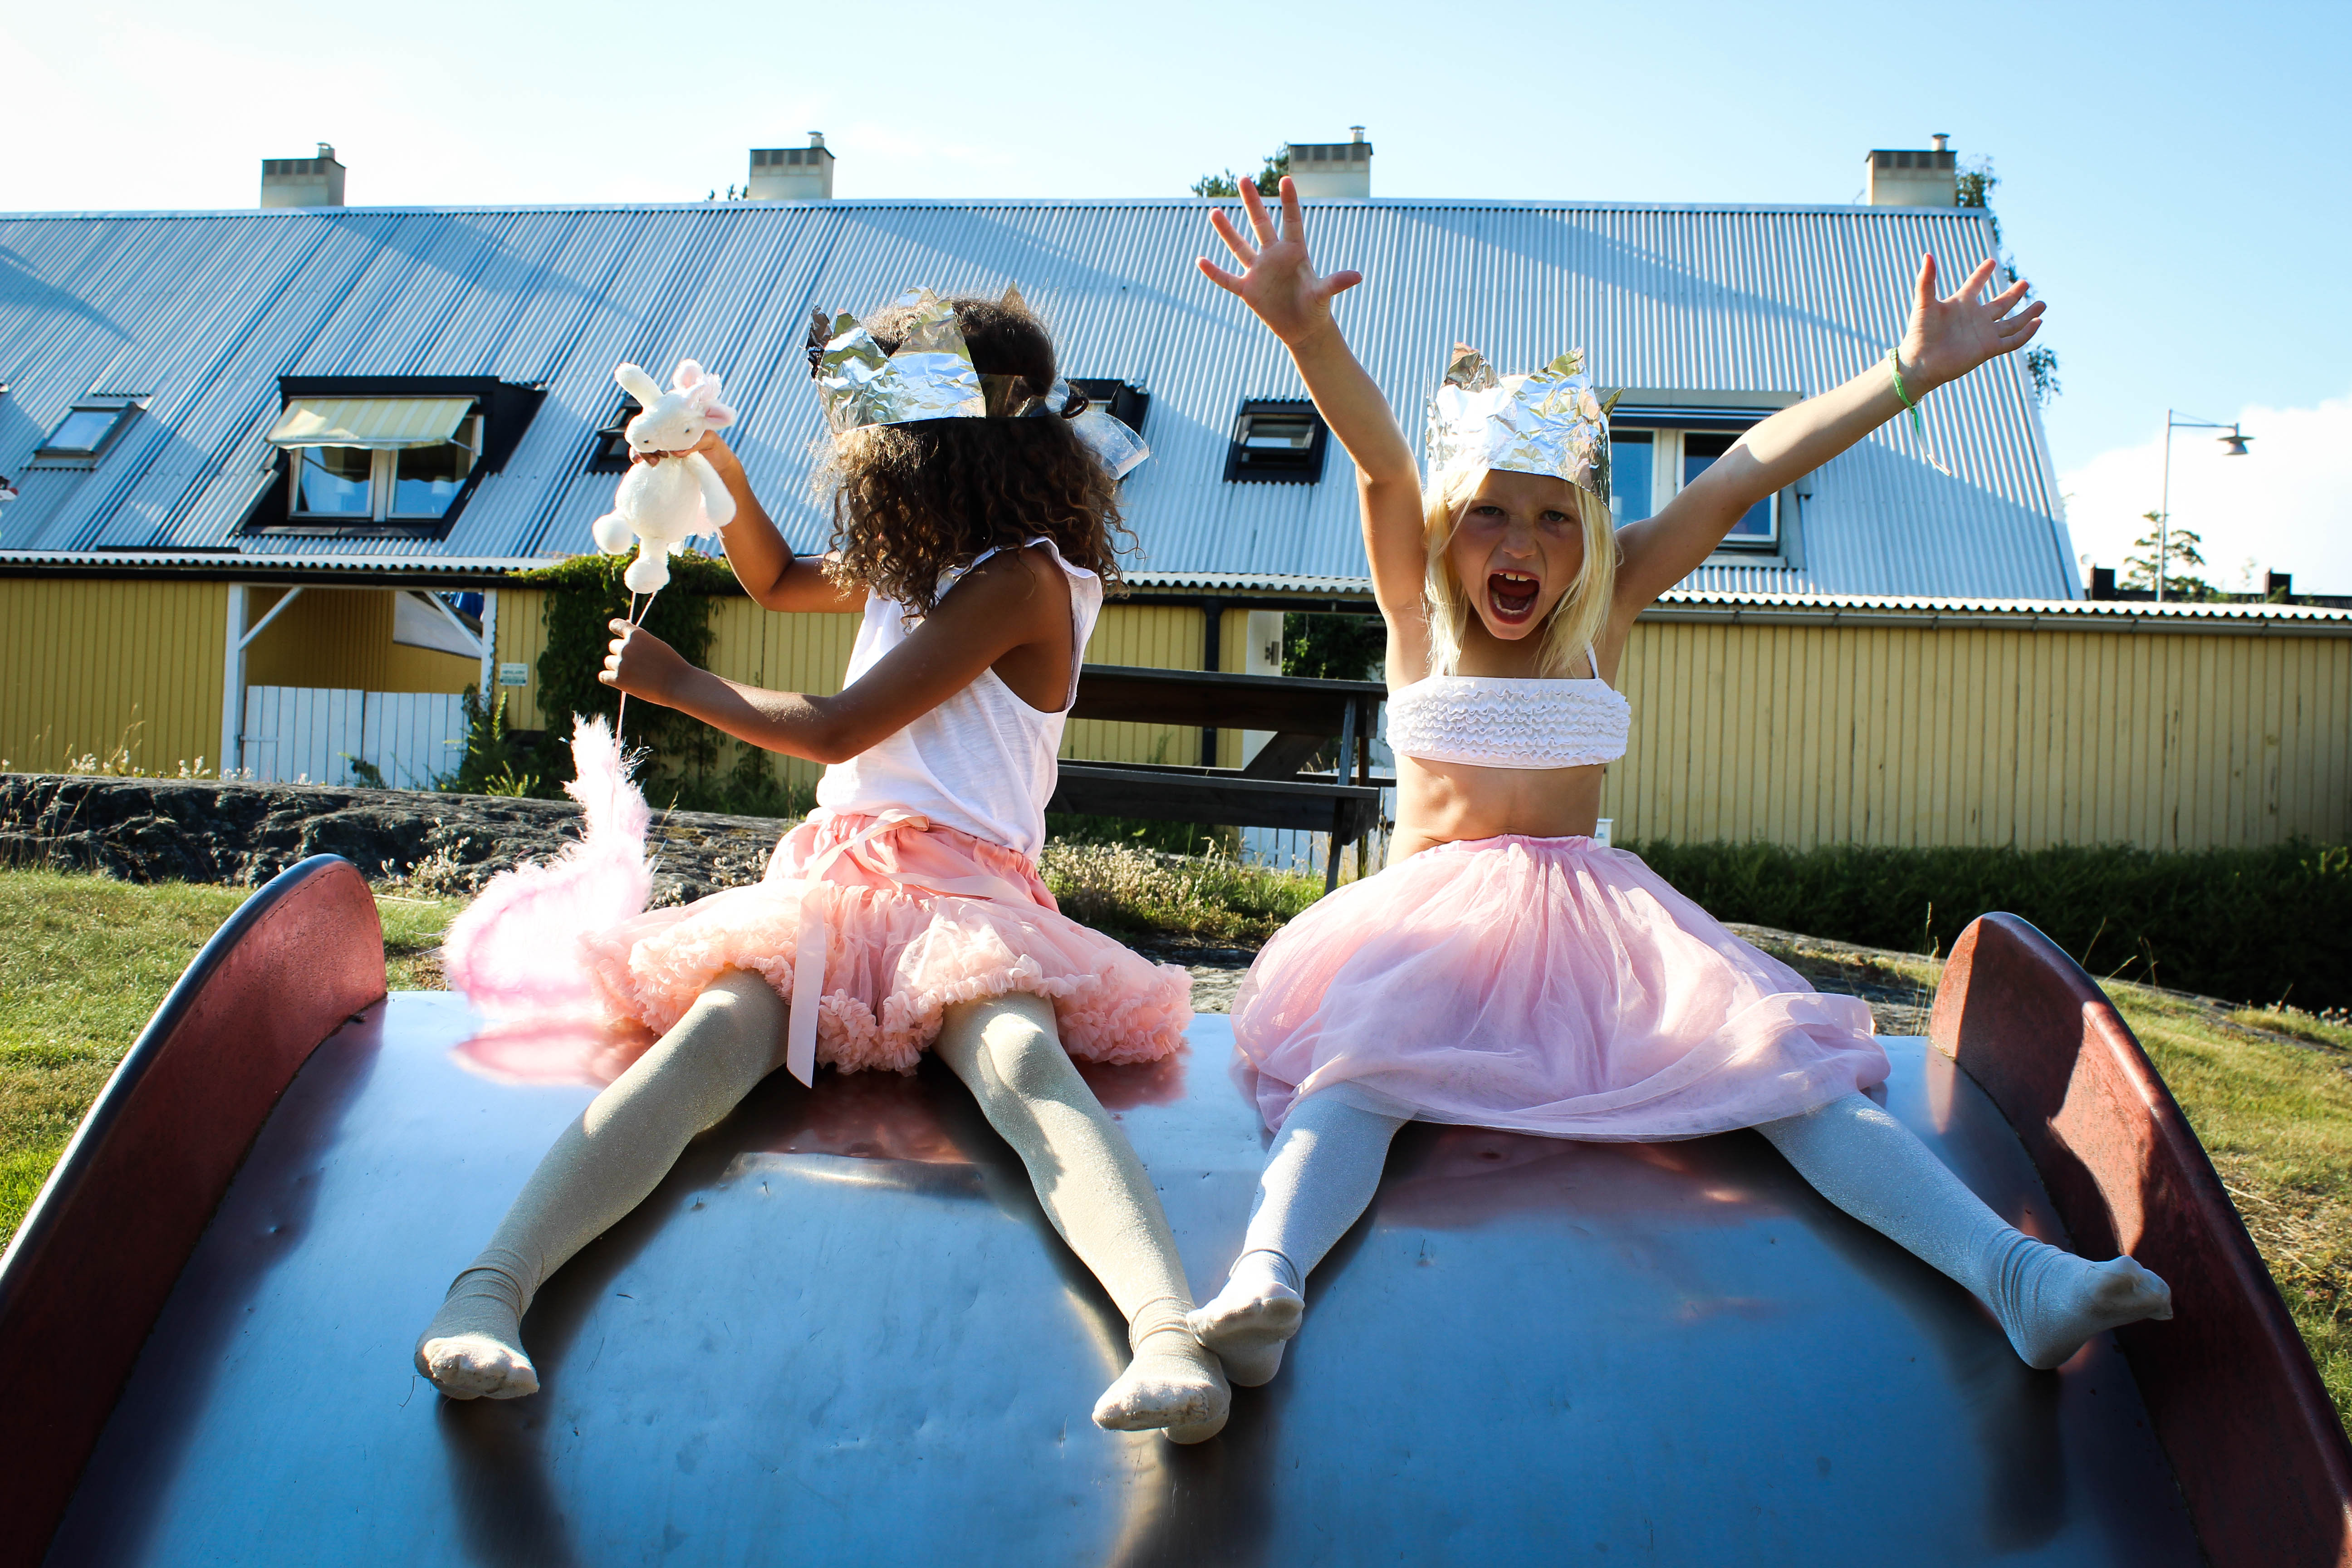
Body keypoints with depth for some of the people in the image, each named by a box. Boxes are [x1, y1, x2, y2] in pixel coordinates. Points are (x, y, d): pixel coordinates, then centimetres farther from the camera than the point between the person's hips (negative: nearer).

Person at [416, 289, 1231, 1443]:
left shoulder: (1019, 578, -3)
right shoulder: (924, 562, 25)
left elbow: (836, 731, -5)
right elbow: (777, 580, 45)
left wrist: (672, 681, 8)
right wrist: (716, 470, 28)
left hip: (961, 893, -6)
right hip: (837, 877, 6)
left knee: (1023, 1065, -37)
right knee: (710, 1038, -26)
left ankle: (1168, 1332, -59)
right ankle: (491, 1287, -47)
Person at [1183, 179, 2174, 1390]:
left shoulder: (1606, 609, 6)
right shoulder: (1418, 611, 1)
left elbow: (1740, 479, -5)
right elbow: (1381, 468, -18)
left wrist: (1910, 371, -12)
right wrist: (1308, 335, -36)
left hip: (1590, 915, 2)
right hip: (1432, 917, -2)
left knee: (1782, 1063, -22)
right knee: (1355, 1069, -35)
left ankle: (2014, 1276, -34)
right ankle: (1265, 1282, -59)